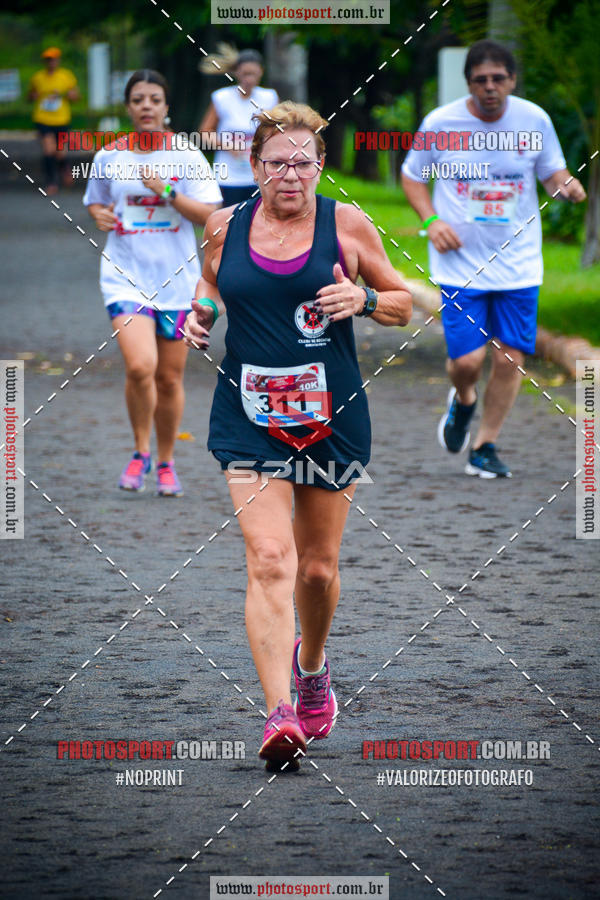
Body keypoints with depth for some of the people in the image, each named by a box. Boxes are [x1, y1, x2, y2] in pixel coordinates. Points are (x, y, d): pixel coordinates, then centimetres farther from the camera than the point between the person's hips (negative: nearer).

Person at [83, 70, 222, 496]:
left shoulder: (186, 156, 0)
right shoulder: (109, 157, 4)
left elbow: (209, 214, -5)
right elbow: (95, 202, 21)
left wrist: (166, 192, -17)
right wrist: (99, 215, -2)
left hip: (177, 280, 0)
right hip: (126, 276, 0)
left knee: (170, 378, 7)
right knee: (140, 367, -20)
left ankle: (166, 462, 26)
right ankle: (141, 452, 2)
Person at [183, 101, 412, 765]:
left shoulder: (346, 224, -1)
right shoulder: (225, 227, 2)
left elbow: (403, 304, 8)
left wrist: (364, 299, -13)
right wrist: (201, 311, 0)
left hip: (332, 418, 1)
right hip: (249, 421, -1)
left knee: (317, 566, 12)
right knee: (268, 558, -17)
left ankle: (311, 665, 44)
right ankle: (278, 712, -24)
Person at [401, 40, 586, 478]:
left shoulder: (535, 121, -3)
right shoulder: (440, 124, -5)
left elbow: (553, 172, 10)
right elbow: (412, 176, 9)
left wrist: (566, 185, -14)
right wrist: (431, 220, -7)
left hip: (519, 263, 2)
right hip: (460, 264, -2)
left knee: (510, 359, -1)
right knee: (467, 360, -10)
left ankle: (485, 446, 18)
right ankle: (463, 401, 27)